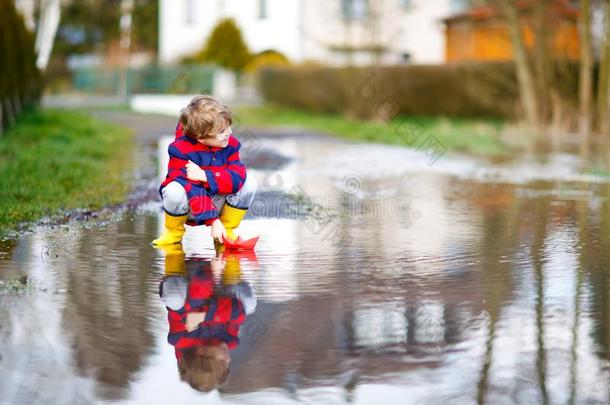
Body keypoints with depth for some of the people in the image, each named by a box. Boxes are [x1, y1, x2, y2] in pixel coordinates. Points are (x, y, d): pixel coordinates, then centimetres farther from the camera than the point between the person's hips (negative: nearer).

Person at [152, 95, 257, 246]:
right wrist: (213, 221, -35)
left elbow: (237, 178, -22)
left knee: (249, 183, -17)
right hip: (189, 206, -4)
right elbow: (192, 190, -29)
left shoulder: (230, 144, -9)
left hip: (216, 203, 4)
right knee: (175, 190, -37)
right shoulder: (181, 150, -23)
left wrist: (204, 176, -35)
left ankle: (227, 231, -1)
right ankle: (174, 233, -6)